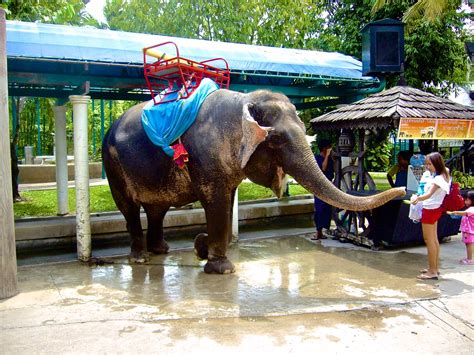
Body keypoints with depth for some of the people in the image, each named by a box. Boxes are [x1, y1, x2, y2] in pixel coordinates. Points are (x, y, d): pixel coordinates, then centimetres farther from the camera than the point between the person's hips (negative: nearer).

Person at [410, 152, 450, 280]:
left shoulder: (438, 179, -25)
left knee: (429, 240, -4)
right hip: (435, 209, 10)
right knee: (434, 239, 18)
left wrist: (418, 198, -50)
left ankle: (432, 272, 1)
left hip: (430, 210, -10)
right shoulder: (443, 174, 4)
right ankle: (435, 267, 29)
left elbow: (429, 194, -36)